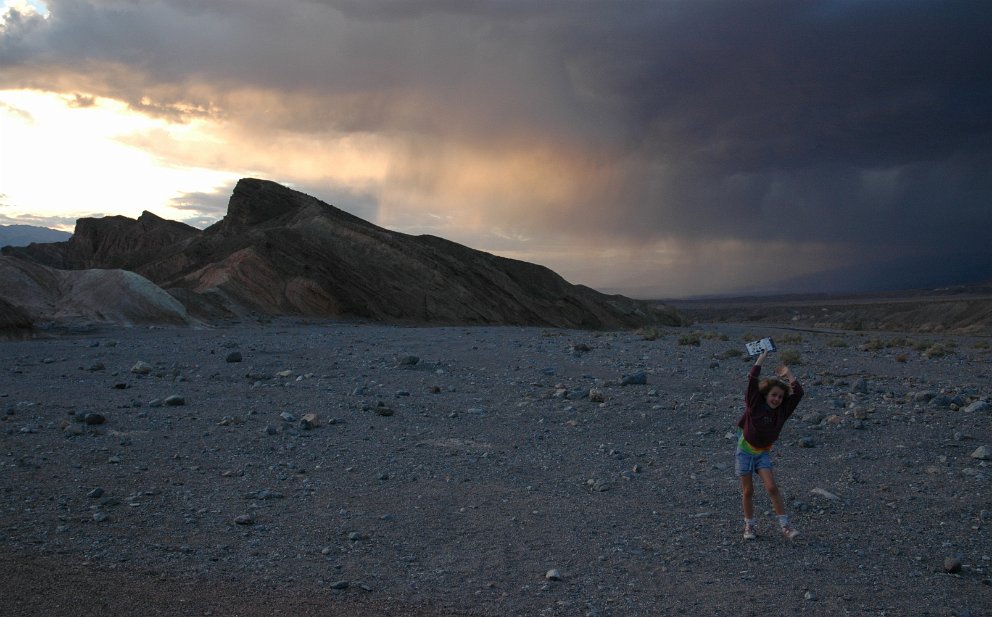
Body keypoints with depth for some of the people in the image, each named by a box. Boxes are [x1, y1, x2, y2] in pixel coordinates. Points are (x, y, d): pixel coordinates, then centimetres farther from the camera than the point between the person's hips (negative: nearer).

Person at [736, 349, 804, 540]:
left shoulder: (782, 410, -5)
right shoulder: (755, 405, -13)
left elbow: (798, 393, -14)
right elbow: (752, 381, -25)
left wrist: (788, 374, -12)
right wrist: (761, 358, -23)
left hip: (763, 453, 2)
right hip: (745, 450, -2)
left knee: (772, 487, -12)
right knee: (747, 491, 2)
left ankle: (785, 526, -8)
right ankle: (749, 526, 16)